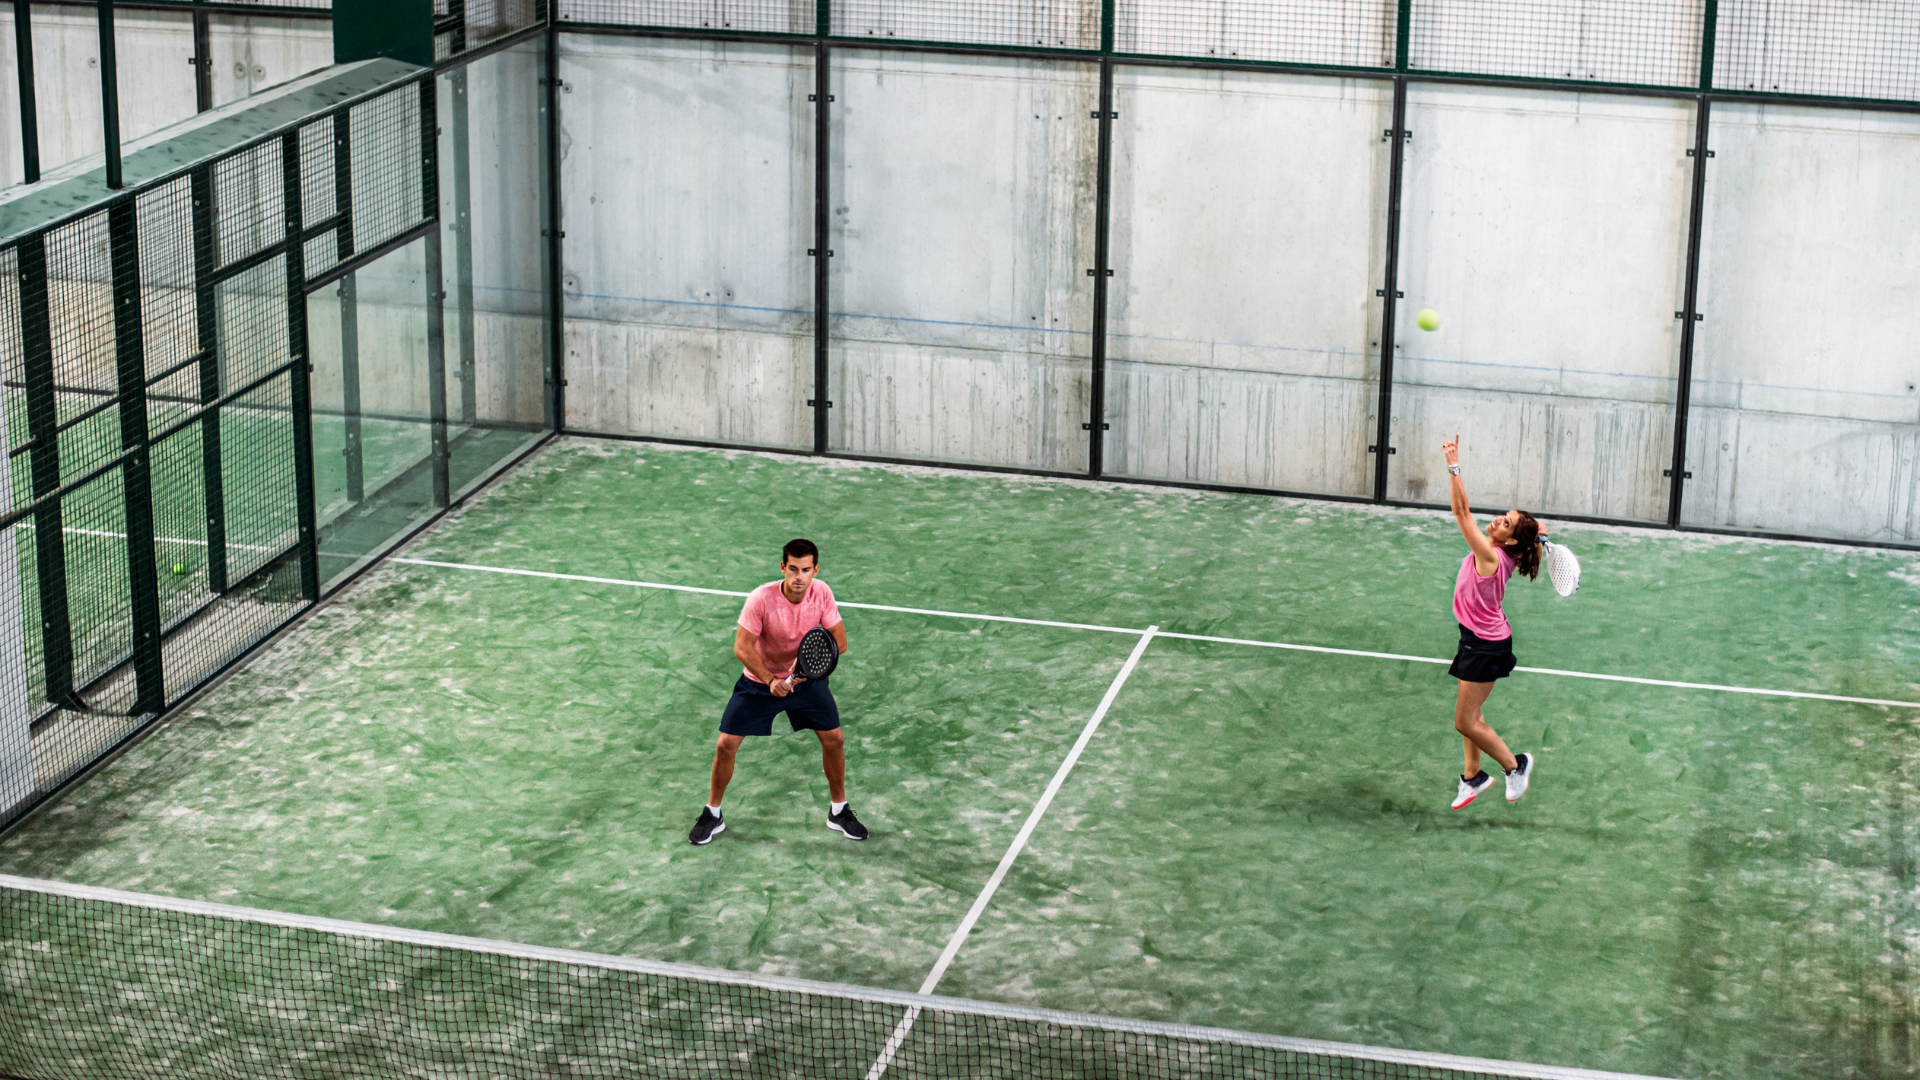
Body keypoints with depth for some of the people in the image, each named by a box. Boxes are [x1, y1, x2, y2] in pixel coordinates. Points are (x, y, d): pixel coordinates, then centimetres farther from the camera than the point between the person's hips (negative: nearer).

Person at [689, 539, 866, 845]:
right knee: (726, 745, -6)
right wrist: (770, 681, -35)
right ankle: (712, 814, 15)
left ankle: (839, 811, 22)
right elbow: (742, 648, -23)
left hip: (806, 679, 3)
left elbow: (839, 641, -15)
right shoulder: (762, 598, -27)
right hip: (759, 681, -2)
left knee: (834, 739, 0)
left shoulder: (821, 593, -18)